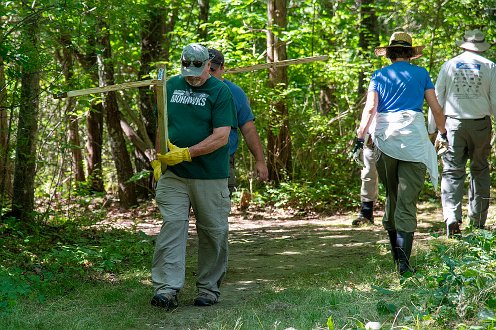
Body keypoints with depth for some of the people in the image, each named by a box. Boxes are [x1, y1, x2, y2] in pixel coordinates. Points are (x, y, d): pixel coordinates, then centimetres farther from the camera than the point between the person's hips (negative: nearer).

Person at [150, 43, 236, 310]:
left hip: (210, 177, -3)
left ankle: (209, 288, 18)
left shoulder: (220, 92, -5)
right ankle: (166, 289, -13)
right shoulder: (172, 85, 10)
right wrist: (159, 157, 11)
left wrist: (185, 154, -16)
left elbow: (221, 137, -13)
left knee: (213, 232, 5)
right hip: (173, 175, 3)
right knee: (172, 225, -8)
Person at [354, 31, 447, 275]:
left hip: (384, 137, 2)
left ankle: (394, 248, 20)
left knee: (391, 194, 17)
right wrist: (443, 132, 22)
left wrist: (360, 136, -5)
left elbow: (370, 108, -4)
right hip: (413, 138, -2)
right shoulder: (421, 74, 8)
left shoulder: (379, 76, 8)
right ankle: (403, 256, -17)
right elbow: (436, 108, 8)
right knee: (407, 200, -5)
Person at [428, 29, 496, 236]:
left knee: (452, 172, -1)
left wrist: (432, 129, 9)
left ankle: (452, 217, -18)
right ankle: (478, 221, 16)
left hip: (453, 123, 0)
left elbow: (437, 99, 4)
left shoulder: (449, 66, 4)